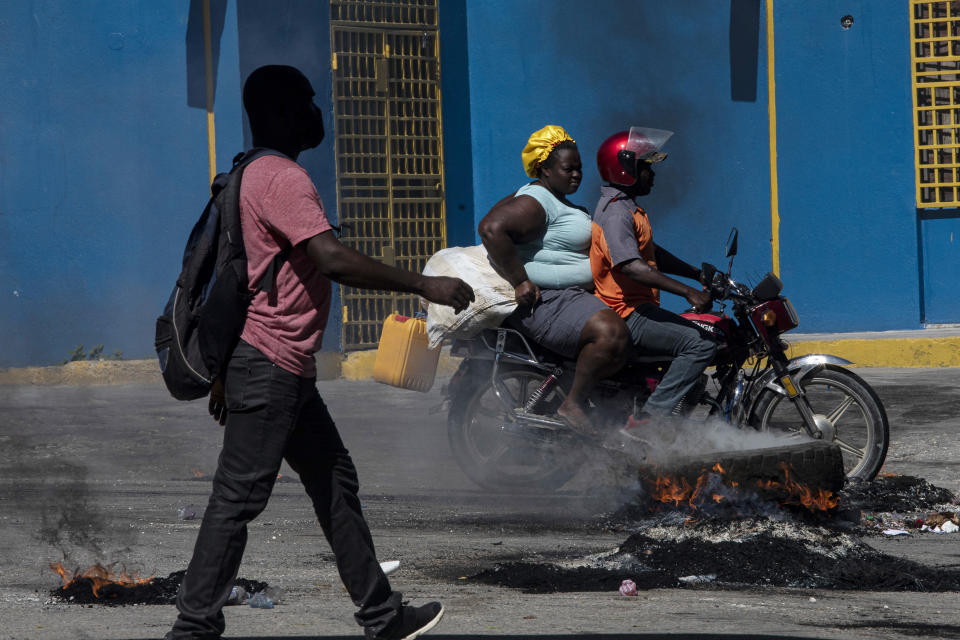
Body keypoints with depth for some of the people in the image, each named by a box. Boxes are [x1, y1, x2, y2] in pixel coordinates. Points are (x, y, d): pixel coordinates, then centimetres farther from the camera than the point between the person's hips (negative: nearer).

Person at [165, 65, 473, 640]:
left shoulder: (257, 176, 16)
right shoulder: (283, 179, -16)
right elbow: (334, 259, -27)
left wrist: (224, 371, 25)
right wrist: (425, 285, -22)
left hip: (286, 371, 11)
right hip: (271, 365, -11)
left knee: (336, 484, 14)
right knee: (238, 499, -8)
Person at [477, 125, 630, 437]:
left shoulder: (565, 206, 21)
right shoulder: (535, 202, -14)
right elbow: (491, 228, -28)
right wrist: (520, 281, -27)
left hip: (578, 295, 12)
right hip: (544, 300, -12)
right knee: (612, 335, -32)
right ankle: (572, 405, -20)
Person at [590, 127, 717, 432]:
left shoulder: (627, 208, 18)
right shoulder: (616, 213, -17)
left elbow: (652, 254, 28)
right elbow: (631, 266, -30)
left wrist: (699, 274, 21)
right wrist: (688, 292, -33)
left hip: (640, 309, 11)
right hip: (626, 316, -11)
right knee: (700, 344, -24)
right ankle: (649, 420, -27)